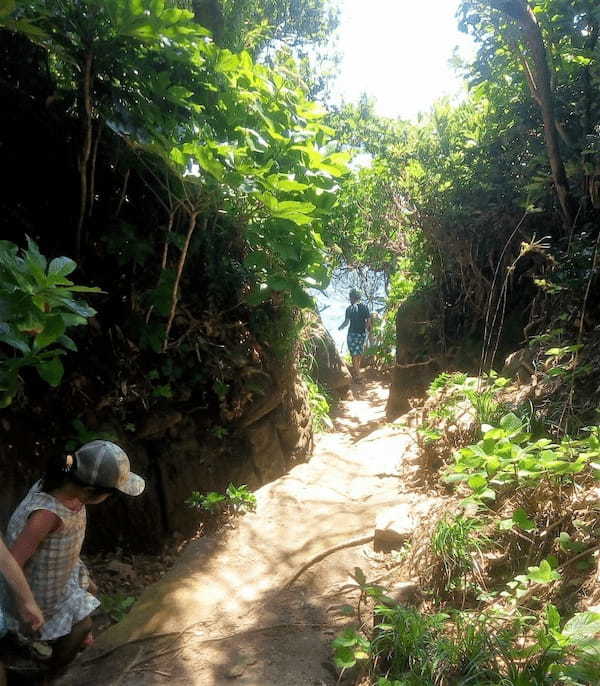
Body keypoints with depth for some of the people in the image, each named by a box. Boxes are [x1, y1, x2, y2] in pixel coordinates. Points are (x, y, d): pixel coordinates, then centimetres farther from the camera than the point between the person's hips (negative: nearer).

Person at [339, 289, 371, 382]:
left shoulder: (349, 308, -8)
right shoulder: (365, 307, 3)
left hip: (353, 333, -3)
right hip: (362, 334, 3)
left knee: (355, 354, 2)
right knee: (359, 353, 10)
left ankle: (357, 376, 8)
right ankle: (356, 371, 23)